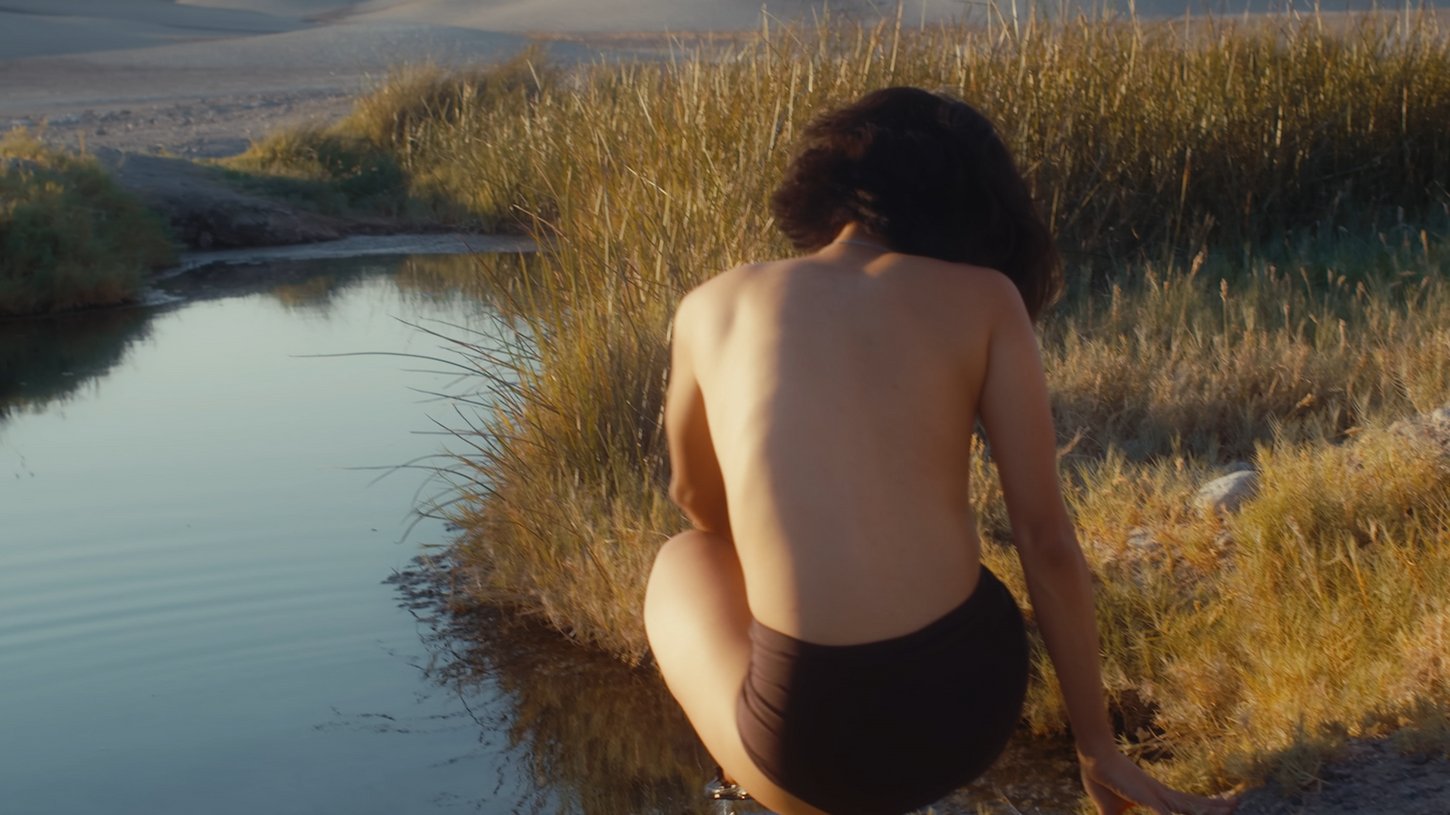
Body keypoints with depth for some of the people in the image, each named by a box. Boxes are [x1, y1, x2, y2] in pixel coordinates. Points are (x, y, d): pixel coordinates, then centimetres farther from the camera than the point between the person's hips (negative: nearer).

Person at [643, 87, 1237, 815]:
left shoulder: (712, 305, 10)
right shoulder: (986, 293, 6)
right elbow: (1046, 535, 3)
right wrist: (1099, 750, 12)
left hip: (818, 740, -2)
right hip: (971, 706, 2)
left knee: (684, 565, 34)